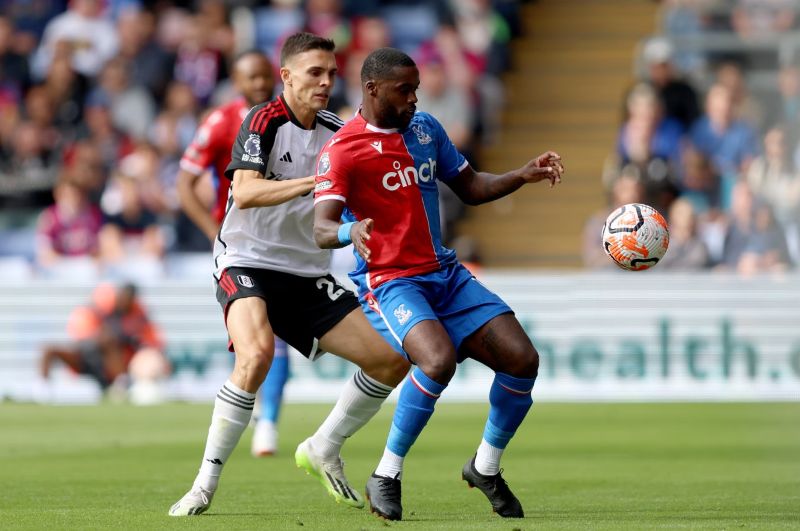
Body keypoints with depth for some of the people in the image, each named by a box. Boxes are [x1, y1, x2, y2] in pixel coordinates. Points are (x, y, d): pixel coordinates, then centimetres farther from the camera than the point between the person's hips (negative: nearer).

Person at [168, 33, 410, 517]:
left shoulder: (337, 132, 7)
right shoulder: (264, 121, -11)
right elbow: (244, 192, -26)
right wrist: (315, 180, -36)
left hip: (308, 275, 7)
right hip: (247, 263, -7)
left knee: (391, 359, -2)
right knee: (257, 354, -34)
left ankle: (323, 451, 20)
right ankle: (205, 485, -23)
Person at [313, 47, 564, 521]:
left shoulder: (426, 129, 10)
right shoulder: (342, 150, -11)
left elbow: (470, 188, 21)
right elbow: (322, 228, -22)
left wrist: (524, 175, 5)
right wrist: (350, 231, -45)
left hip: (446, 275, 7)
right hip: (389, 282, -7)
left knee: (522, 358, -8)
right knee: (439, 360, -34)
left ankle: (486, 468, 15)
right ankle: (386, 476, -17)